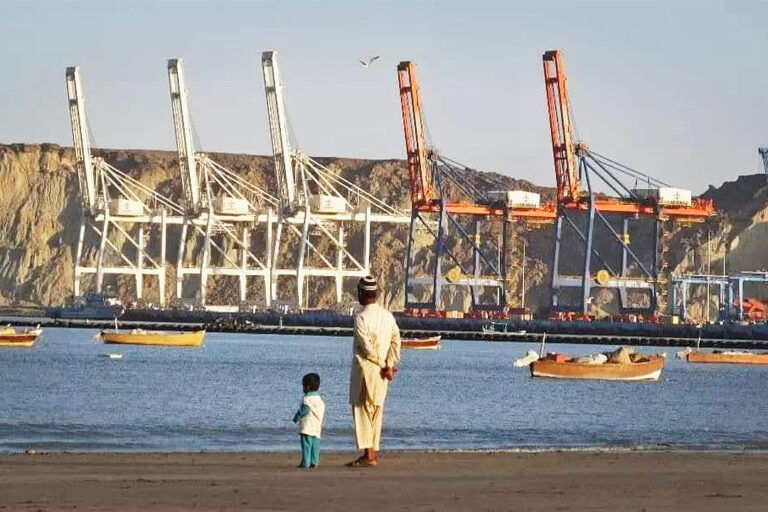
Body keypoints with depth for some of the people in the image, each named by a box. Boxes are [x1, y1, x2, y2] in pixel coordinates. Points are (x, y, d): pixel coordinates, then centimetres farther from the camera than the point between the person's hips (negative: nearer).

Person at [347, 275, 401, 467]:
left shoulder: (361, 317, -13)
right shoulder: (388, 316, 8)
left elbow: (367, 346, -17)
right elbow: (396, 341, 2)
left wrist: (384, 365, -8)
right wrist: (389, 365, -3)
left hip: (364, 368, -7)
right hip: (382, 372, 7)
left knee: (362, 411, -3)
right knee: (376, 412, 13)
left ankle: (368, 455, -8)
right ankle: (374, 451, 16)